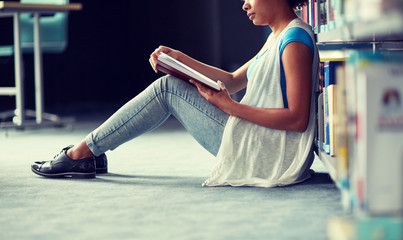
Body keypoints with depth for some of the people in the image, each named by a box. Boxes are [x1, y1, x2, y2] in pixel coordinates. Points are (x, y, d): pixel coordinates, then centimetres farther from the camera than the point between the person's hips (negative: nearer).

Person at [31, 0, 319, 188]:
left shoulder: (295, 39, -16)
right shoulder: (277, 37, 16)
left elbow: (298, 119, -23)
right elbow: (233, 81, 19)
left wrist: (231, 107, -22)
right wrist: (180, 59, 9)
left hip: (264, 156, -10)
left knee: (168, 90, -5)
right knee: (169, 85, 10)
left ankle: (82, 153, 2)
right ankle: (87, 152, 13)